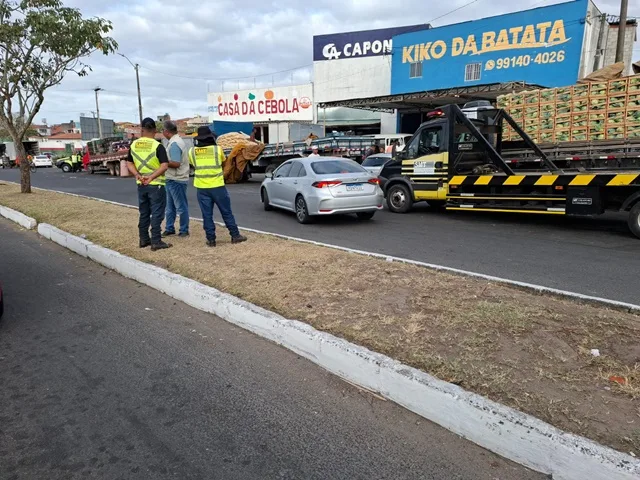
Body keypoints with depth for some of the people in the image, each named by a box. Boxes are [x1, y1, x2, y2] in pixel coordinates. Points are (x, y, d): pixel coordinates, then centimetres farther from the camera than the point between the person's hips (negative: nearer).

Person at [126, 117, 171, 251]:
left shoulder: (134, 145, 5)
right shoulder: (157, 146, -13)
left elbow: (129, 163, 8)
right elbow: (164, 166, -22)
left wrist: (137, 175, -5)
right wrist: (151, 177, -21)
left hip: (141, 185, 6)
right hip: (156, 185, -6)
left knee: (144, 213, 15)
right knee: (157, 213, -1)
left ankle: (143, 239, 21)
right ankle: (156, 242, -1)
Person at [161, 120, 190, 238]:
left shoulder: (174, 143, -19)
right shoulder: (176, 141, 12)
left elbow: (176, 163, -25)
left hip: (176, 180, -10)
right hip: (172, 179, 10)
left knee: (181, 207, 0)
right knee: (170, 206, 16)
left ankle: (184, 230, 9)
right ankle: (169, 228, 24)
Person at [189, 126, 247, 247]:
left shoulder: (192, 151, 0)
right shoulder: (217, 149, -5)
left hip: (202, 188, 2)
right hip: (217, 186, -1)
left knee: (207, 215, 6)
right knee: (226, 212, 8)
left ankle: (211, 240, 8)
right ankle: (235, 236, 13)